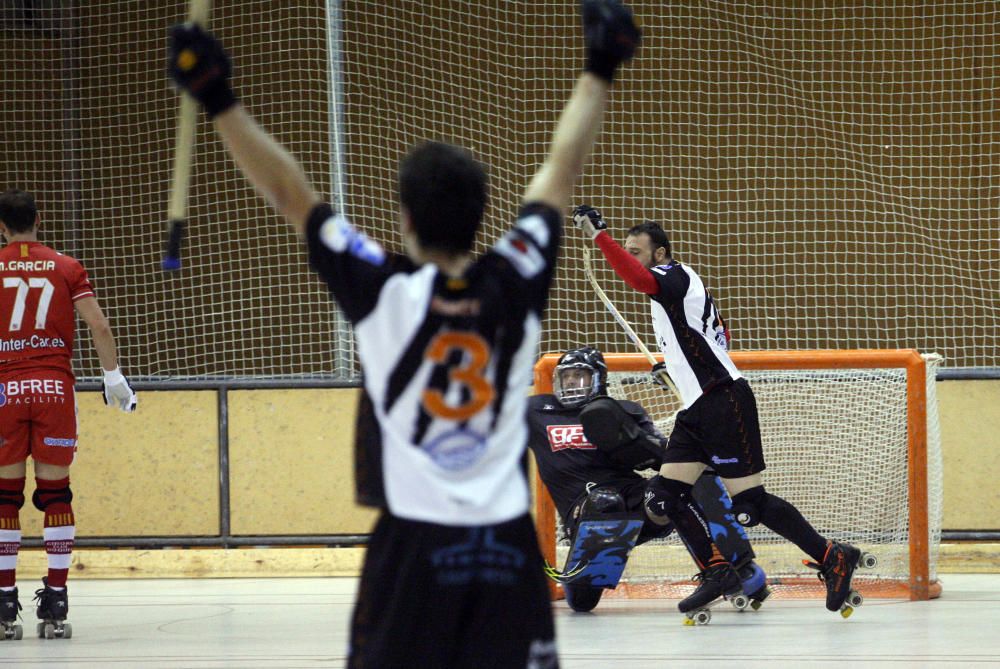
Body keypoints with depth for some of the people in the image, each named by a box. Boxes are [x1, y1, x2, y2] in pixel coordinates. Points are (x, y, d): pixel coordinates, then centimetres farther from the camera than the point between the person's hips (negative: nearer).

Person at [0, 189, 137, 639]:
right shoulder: (66, 268, 6)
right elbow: (98, 326, -1)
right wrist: (113, 378, 6)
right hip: (55, 386, 1)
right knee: (55, 492, 5)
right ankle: (56, 599, 2)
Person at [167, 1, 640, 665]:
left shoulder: (384, 291, -8)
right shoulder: (516, 286, -1)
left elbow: (292, 195, -6)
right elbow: (561, 172, 10)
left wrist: (220, 102, -2)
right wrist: (600, 70, 21)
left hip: (414, 544, -2)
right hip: (508, 543, 2)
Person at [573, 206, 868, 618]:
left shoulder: (675, 277, -9)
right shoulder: (673, 289, 20)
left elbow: (638, 278, -32)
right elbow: (716, 334, 34)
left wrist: (599, 235, -36)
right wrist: (674, 364, 31)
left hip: (724, 400, -10)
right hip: (698, 410, 10)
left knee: (748, 503, -11)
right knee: (665, 495, 2)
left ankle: (832, 558, -3)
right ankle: (718, 572, 4)